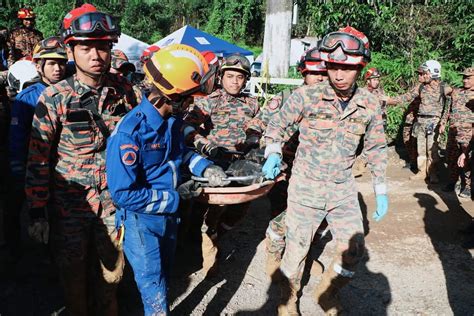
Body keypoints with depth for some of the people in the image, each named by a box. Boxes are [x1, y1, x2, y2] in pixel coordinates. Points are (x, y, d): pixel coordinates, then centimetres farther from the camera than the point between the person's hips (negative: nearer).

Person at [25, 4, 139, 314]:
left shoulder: (124, 91, -3)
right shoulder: (54, 98, -12)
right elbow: (38, 159, -7)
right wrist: (37, 212, -6)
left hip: (115, 202, 2)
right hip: (69, 204, -2)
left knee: (110, 273, 17)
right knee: (74, 275, 16)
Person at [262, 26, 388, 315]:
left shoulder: (370, 104, -3)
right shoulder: (306, 96, -14)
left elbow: (376, 148, 9)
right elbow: (278, 124, 2)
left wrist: (381, 191, 8)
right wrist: (273, 153, -12)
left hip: (344, 188, 3)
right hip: (305, 185, -3)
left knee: (354, 250, 5)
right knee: (297, 248, 7)